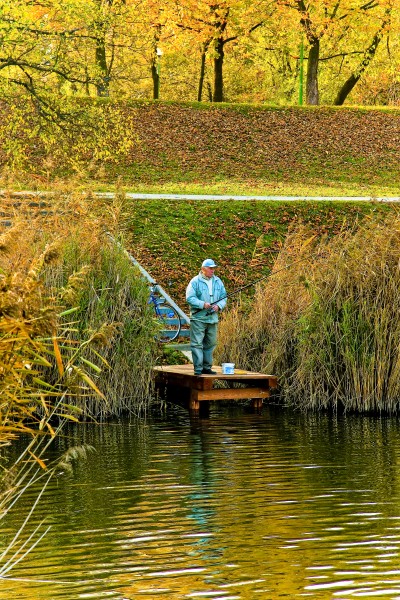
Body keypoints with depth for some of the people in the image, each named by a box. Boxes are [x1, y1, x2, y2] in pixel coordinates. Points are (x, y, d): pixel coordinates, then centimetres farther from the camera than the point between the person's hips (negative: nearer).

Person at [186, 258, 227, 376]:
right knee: (197, 344, -7)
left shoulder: (218, 282, 12)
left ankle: (207, 367, 21)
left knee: (210, 344, 11)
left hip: (213, 318, 6)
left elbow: (224, 297, 14)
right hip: (198, 318, -6)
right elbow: (190, 298, -11)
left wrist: (219, 306, -7)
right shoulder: (195, 281, -6)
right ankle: (198, 368, -5)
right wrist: (203, 304, -22)